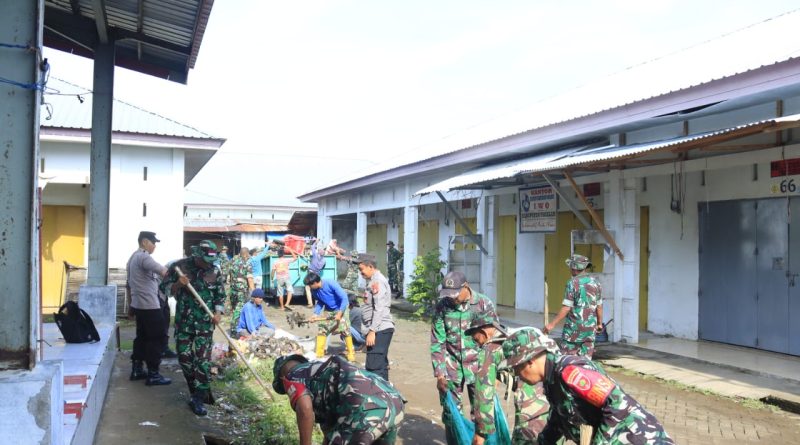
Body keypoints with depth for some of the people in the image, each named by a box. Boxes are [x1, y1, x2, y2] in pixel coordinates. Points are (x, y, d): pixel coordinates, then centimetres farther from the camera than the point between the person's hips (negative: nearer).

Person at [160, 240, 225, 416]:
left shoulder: (214, 271, 0)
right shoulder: (180, 266, -4)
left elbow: (221, 295, 8)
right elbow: (165, 287, 1)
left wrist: (218, 312, -8)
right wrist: (178, 285, -19)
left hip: (205, 323, -1)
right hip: (184, 321, 1)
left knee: (203, 360, -5)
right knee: (184, 358, 6)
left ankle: (198, 399, 1)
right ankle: (200, 390, 27)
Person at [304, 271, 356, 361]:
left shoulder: (331, 284, -29)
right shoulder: (315, 290, -10)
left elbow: (344, 298, -27)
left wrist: (340, 313, -32)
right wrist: (315, 314, -5)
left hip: (341, 308, -6)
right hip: (328, 310, 6)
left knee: (344, 329, -15)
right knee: (321, 329, 0)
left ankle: (351, 353, -2)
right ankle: (319, 354, 10)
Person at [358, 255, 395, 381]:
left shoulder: (378, 281, -12)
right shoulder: (373, 281, 19)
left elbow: (379, 309, -19)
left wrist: (372, 331, -21)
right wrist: (371, 330, 19)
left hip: (380, 329, -10)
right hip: (379, 330, 10)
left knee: (374, 367, -13)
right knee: (381, 365, 14)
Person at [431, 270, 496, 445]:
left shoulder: (484, 304, -8)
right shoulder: (441, 307, -6)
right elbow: (437, 343, -3)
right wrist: (439, 373, -7)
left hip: (478, 367, -1)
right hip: (451, 368, 1)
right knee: (450, 412, 6)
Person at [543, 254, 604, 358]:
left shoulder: (572, 283, -12)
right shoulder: (595, 282, 5)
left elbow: (566, 308, -15)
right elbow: (599, 307, 10)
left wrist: (552, 324, -12)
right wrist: (599, 324, 23)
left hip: (574, 327, -5)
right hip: (590, 328, 5)